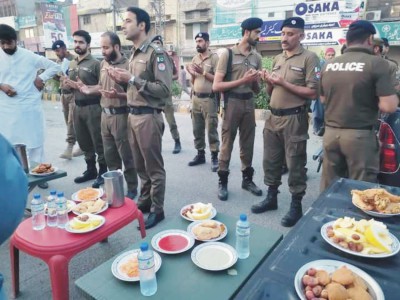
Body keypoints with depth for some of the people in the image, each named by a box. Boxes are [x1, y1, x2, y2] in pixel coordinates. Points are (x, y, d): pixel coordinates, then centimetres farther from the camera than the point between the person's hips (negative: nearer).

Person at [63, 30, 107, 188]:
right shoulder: (72, 64, 15)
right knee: (83, 141, 13)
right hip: (77, 107, 7)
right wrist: (68, 84, 2)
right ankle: (90, 169, 27)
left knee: (98, 142, -1)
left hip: (92, 107, -7)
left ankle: (103, 172, 11)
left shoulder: (95, 63, -6)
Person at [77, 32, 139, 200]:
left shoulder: (126, 65, -14)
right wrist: (89, 90, 3)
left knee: (126, 155, 3)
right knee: (109, 155, 16)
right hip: (105, 114, 8)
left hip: (120, 115, -7)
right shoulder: (103, 64, 10)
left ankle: (132, 188, 18)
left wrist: (117, 95, -30)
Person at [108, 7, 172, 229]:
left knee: (154, 167, 2)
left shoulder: (156, 53, -10)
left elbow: (165, 89, -18)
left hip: (148, 117, -8)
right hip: (133, 115, 8)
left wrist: (132, 79, -18)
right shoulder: (134, 54, 15)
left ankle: (157, 210, 15)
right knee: (140, 165, 16)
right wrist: (122, 80, 3)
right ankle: (145, 200, 31)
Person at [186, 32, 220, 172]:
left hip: (209, 99, -6)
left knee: (211, 129, -3)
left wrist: (203, 72, -17)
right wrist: (192, 74, -3)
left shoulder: (214, 57, -5)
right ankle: (200, 154, 21)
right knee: (197, 129, 10)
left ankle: (214, 157, 5)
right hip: (196, 98, 6)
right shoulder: (195, 58, 13)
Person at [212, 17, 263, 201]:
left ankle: (247, 179, 28)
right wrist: (243, 80, -16)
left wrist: (255, 81, -8)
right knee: (227, 145, 3)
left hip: (249, 103, 5)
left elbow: (257, 90, 15)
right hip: (232, 103, -5)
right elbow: (216, 86, -13)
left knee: (248, 144, 13)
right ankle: (223, 182, 16)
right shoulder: (228, 54, -6)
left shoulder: (257, 57, 10)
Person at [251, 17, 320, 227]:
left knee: (295, 164, 2)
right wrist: (268, 82, -4)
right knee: (270, 160, 12)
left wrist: (284, 83, -17)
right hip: (273, 117, 7)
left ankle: (296, 206, 15)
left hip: (294, 119, -6)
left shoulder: (309, 58, -6)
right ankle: (271, 197, 28)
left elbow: (312, 93, -14)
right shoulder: (277, 59, 14)